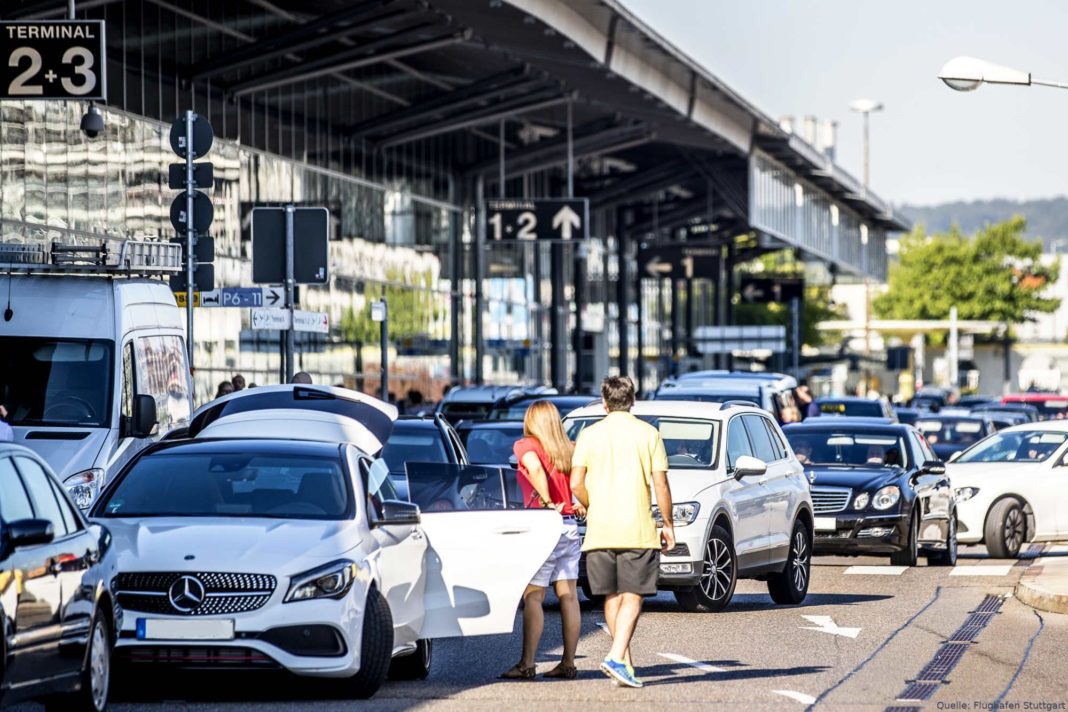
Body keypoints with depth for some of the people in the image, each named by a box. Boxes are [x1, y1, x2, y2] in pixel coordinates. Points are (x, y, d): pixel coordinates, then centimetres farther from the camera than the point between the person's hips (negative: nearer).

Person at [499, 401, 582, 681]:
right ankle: (568, 663, 9)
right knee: (568, 596, 7)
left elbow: (536, 468, -24)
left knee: (533, 597, -5)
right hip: (570, 528, 6)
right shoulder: (569, 450, 11)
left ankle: (526, 664, -8)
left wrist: (547, 504, -19)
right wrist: (583, 503, 8)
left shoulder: (526, 446, -4)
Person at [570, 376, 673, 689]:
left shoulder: (590, 434, 4)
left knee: (612, 596, 12)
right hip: (638, 529, -2)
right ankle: (617, 657, -19)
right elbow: (661, 484, -3)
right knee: (632, 596, -2)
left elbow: (576, 483, -2)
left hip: (600, 530, 2)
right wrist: (669, 524, 7)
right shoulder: (648, 433, 0)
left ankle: (625, 662, 15)